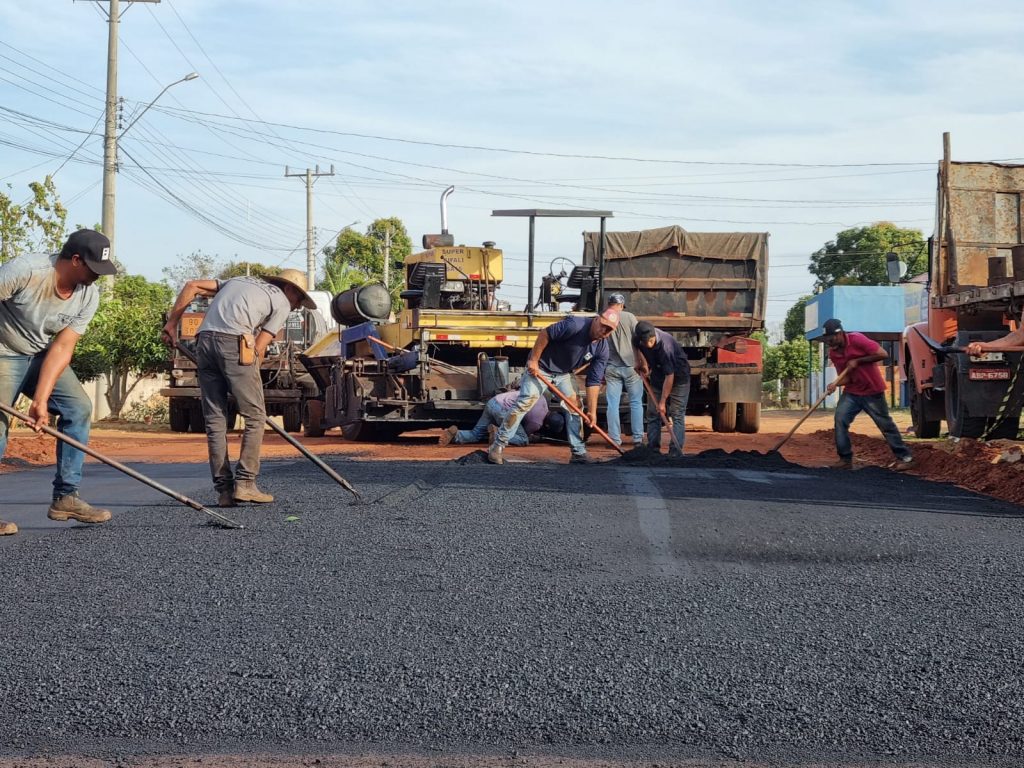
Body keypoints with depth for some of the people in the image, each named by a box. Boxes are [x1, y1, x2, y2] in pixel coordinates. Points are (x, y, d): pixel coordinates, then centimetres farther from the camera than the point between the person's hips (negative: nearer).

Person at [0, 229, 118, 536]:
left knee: (79, 407, -6)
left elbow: (62, 347, -13)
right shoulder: (25, 270, -29)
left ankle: (66, 497, 1)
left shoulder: (88, 296, -10)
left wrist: (41, 399, -22)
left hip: (41, 355, 6)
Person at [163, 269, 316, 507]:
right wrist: (249, 382, 16)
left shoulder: (238, 281, 32)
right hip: (234, 342, -6)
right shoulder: (281, 302, 13)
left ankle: (224, 489, 6)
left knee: (214, 419, 7)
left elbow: (192, 286, 23)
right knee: (255, 416, 3)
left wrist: (172, 324, 24)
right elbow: (259, 348, 5)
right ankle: (244, 483, -4)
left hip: (205, 340, 6)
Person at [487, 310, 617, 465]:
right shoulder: (575, 325, -28)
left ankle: (579, 452, 11)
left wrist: (592, 411, -10)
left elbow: (594, 382, -6)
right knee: (524, 404, -14)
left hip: (564, 374, 7)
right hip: (540, 368, -7)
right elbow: (545, 333, -23)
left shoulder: (602, 349, -9)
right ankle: (497, 447, -10)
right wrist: (533, 360, -21)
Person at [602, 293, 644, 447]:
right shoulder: (629, 317, -5)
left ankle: (615, 439, 6)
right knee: (636, 403, 7)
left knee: (612, 404, 5)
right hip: (631, 366, -1)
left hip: (611, 368, 2)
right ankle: (638, 438, 7)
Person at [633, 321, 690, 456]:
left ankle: (675, 451, -15)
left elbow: (670, 376, -31)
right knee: (652, 414, 5)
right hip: (658, 377, 7)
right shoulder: (638, 339, -18)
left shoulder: (665, 346, -37)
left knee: (677, 415, -12)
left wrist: (662, 402, -26)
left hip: (678, 378, -7)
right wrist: (643, 363, 0)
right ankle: (652, 449, 10)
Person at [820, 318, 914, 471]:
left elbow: (883, 354, -22)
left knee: (885, 424, 2)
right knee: (840, 418, -12)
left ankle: (905, 457, 13)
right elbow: (845, 377, -1)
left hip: (872, 391, -5)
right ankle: (845, 459, -6)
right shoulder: (833, 353, -3)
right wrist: (835, 384, -23)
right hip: (851, 392, 5)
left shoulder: (857, 340, -21)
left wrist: (858, 361, -22)